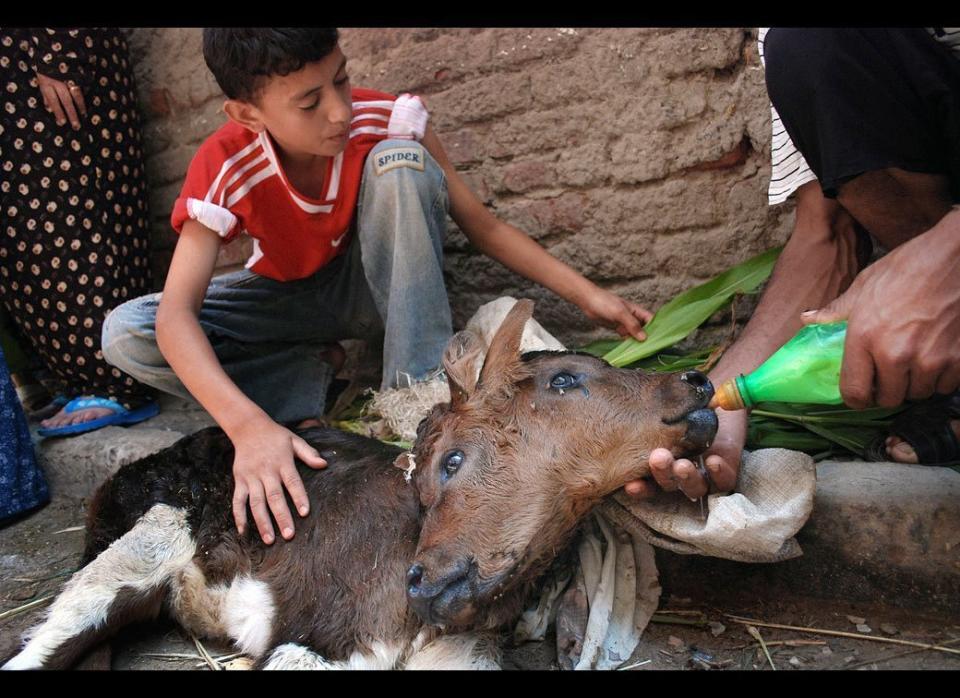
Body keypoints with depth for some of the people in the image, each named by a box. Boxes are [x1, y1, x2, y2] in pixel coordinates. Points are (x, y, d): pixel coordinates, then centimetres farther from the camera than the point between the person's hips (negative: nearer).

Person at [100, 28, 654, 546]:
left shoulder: (384, 122, -25)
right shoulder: (225, 170, -27)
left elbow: (483, 226, -16)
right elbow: (176, 314, -36)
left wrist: (587, 295, -21)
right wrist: (250, 425, -52)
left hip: (377, 286, 0)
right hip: (290, 302, 1)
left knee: (401, 159, -31)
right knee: (125, 335, -22)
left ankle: (422, 393, -28)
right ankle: (311, 376, -10)